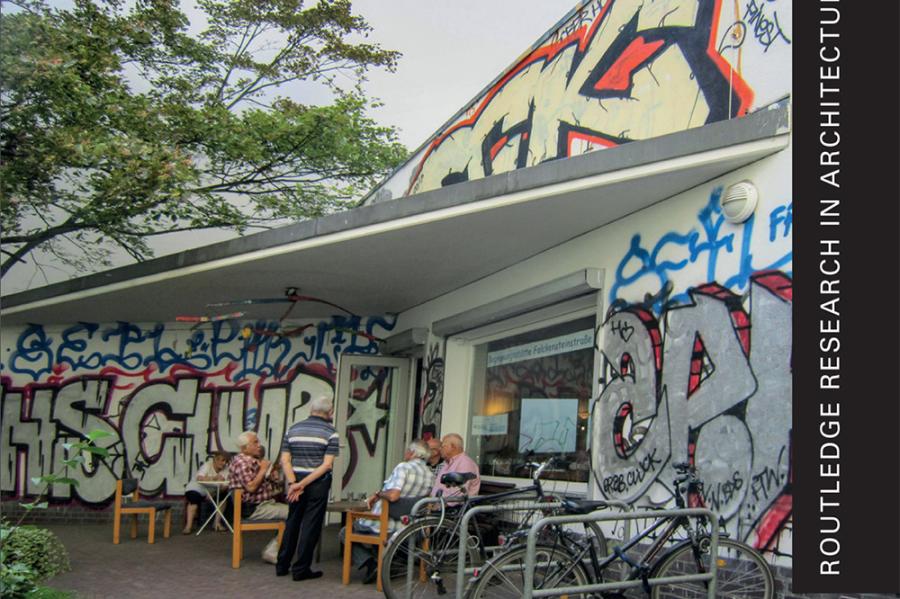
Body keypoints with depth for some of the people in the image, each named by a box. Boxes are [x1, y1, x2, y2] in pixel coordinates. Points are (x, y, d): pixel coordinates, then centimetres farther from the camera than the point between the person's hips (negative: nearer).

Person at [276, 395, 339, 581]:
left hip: (294, 481, 4)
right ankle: (301, 569, 6)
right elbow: (327, 464, -14)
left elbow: (285, 460, -2)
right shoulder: (331, 432, -6)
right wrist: (303, 484, -15)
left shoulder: (292, 429, 7)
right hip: (318, 484, -4)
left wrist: (293, 483, -10)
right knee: (311, 525, 3)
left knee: (292, 523, 17)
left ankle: (282, 565, 23)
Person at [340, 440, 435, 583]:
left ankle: (369, 563, -4)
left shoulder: (403, 467, -17)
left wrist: (379, 493, -10)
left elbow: (393, 495, -30)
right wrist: (377, 495, 12)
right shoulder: (430, 475, 6)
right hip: (406, 527, 7)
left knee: (345, 533, 16)